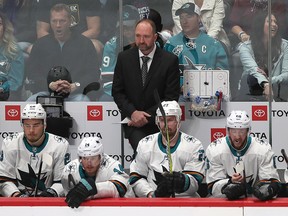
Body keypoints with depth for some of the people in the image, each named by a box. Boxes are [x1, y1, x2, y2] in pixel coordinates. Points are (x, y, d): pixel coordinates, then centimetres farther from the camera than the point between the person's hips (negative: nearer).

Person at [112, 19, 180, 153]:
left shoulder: (169, 60, -1)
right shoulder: (124, 58, 6)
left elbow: (171, 97, -2)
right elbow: (117, 92, 8)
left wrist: (148, 116, -10)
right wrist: (133, 112, -8)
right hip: (133, 121, 1)